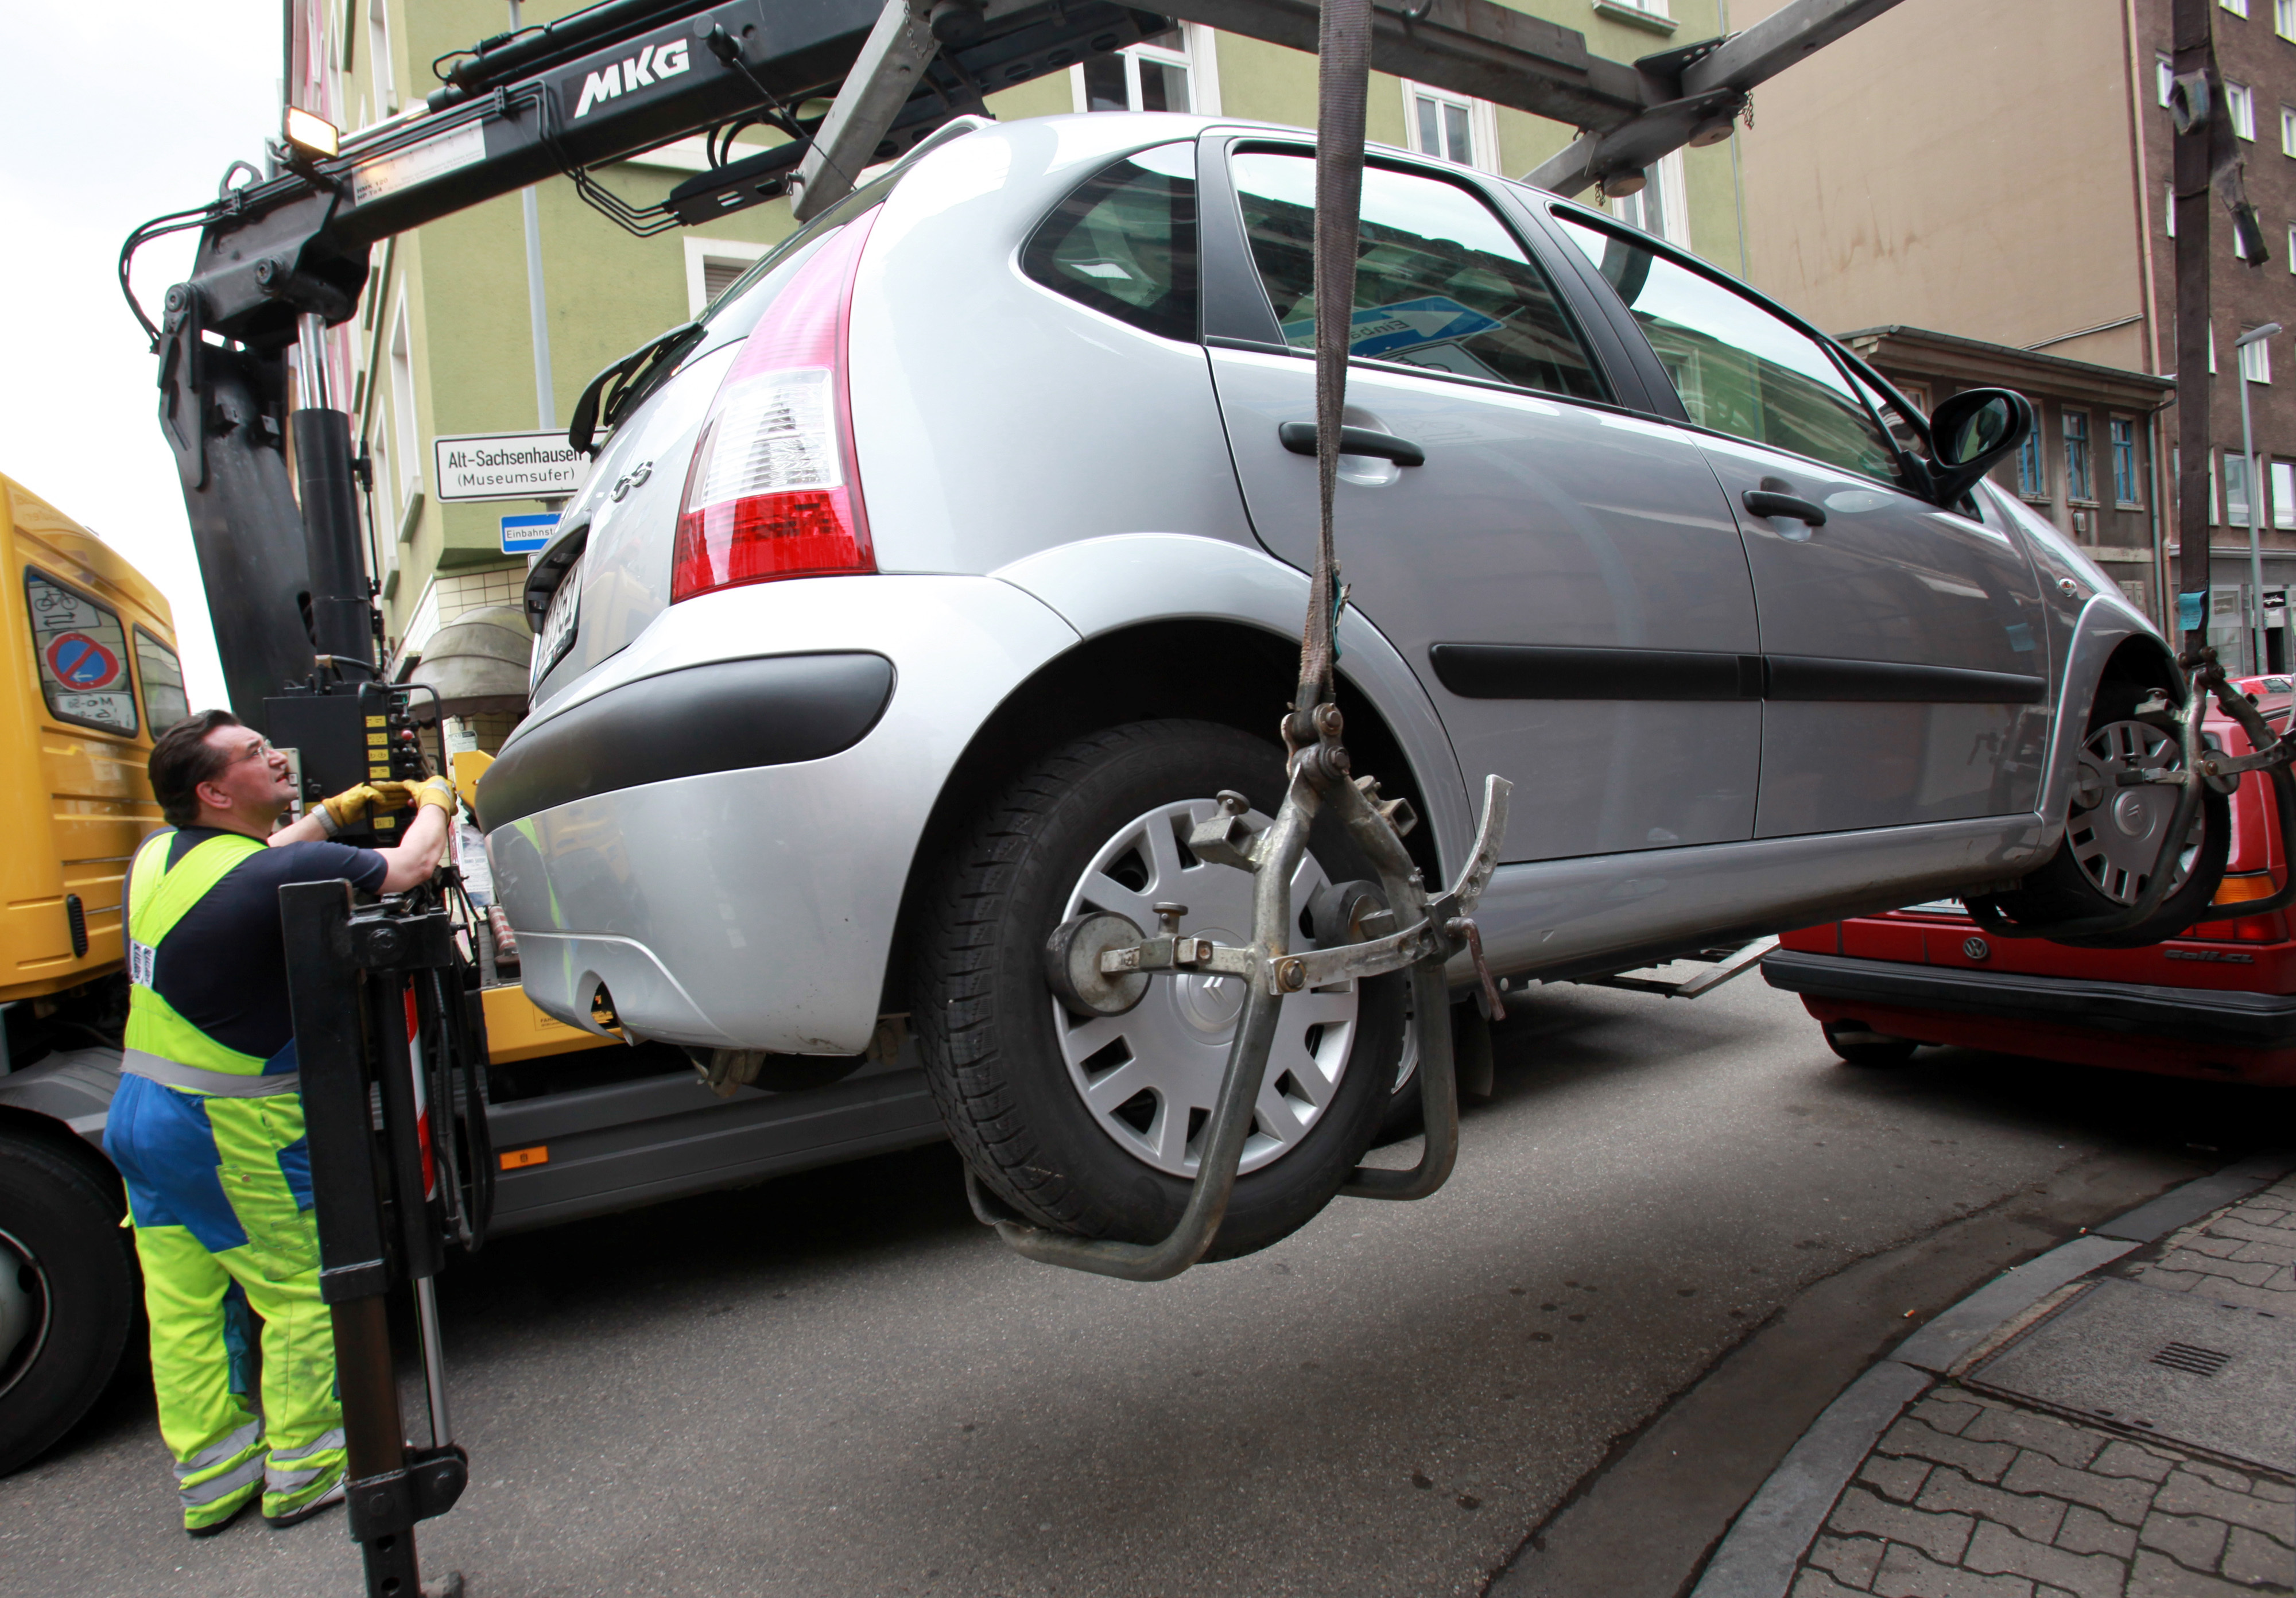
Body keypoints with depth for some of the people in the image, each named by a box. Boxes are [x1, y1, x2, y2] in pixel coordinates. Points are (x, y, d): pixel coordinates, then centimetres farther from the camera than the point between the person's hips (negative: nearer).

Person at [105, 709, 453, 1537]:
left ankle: (210, 1478, 31)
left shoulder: (157, 856, 2)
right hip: (233, 1129, -8)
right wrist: (434, 802, 8)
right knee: (305, 1290, 8)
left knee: (182, 1306, 16)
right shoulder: (282, 874, -24)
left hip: (139, 1110, 8)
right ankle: (303, 1469, 20)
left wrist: (343, 808, 26)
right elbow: (410, 867, -12)